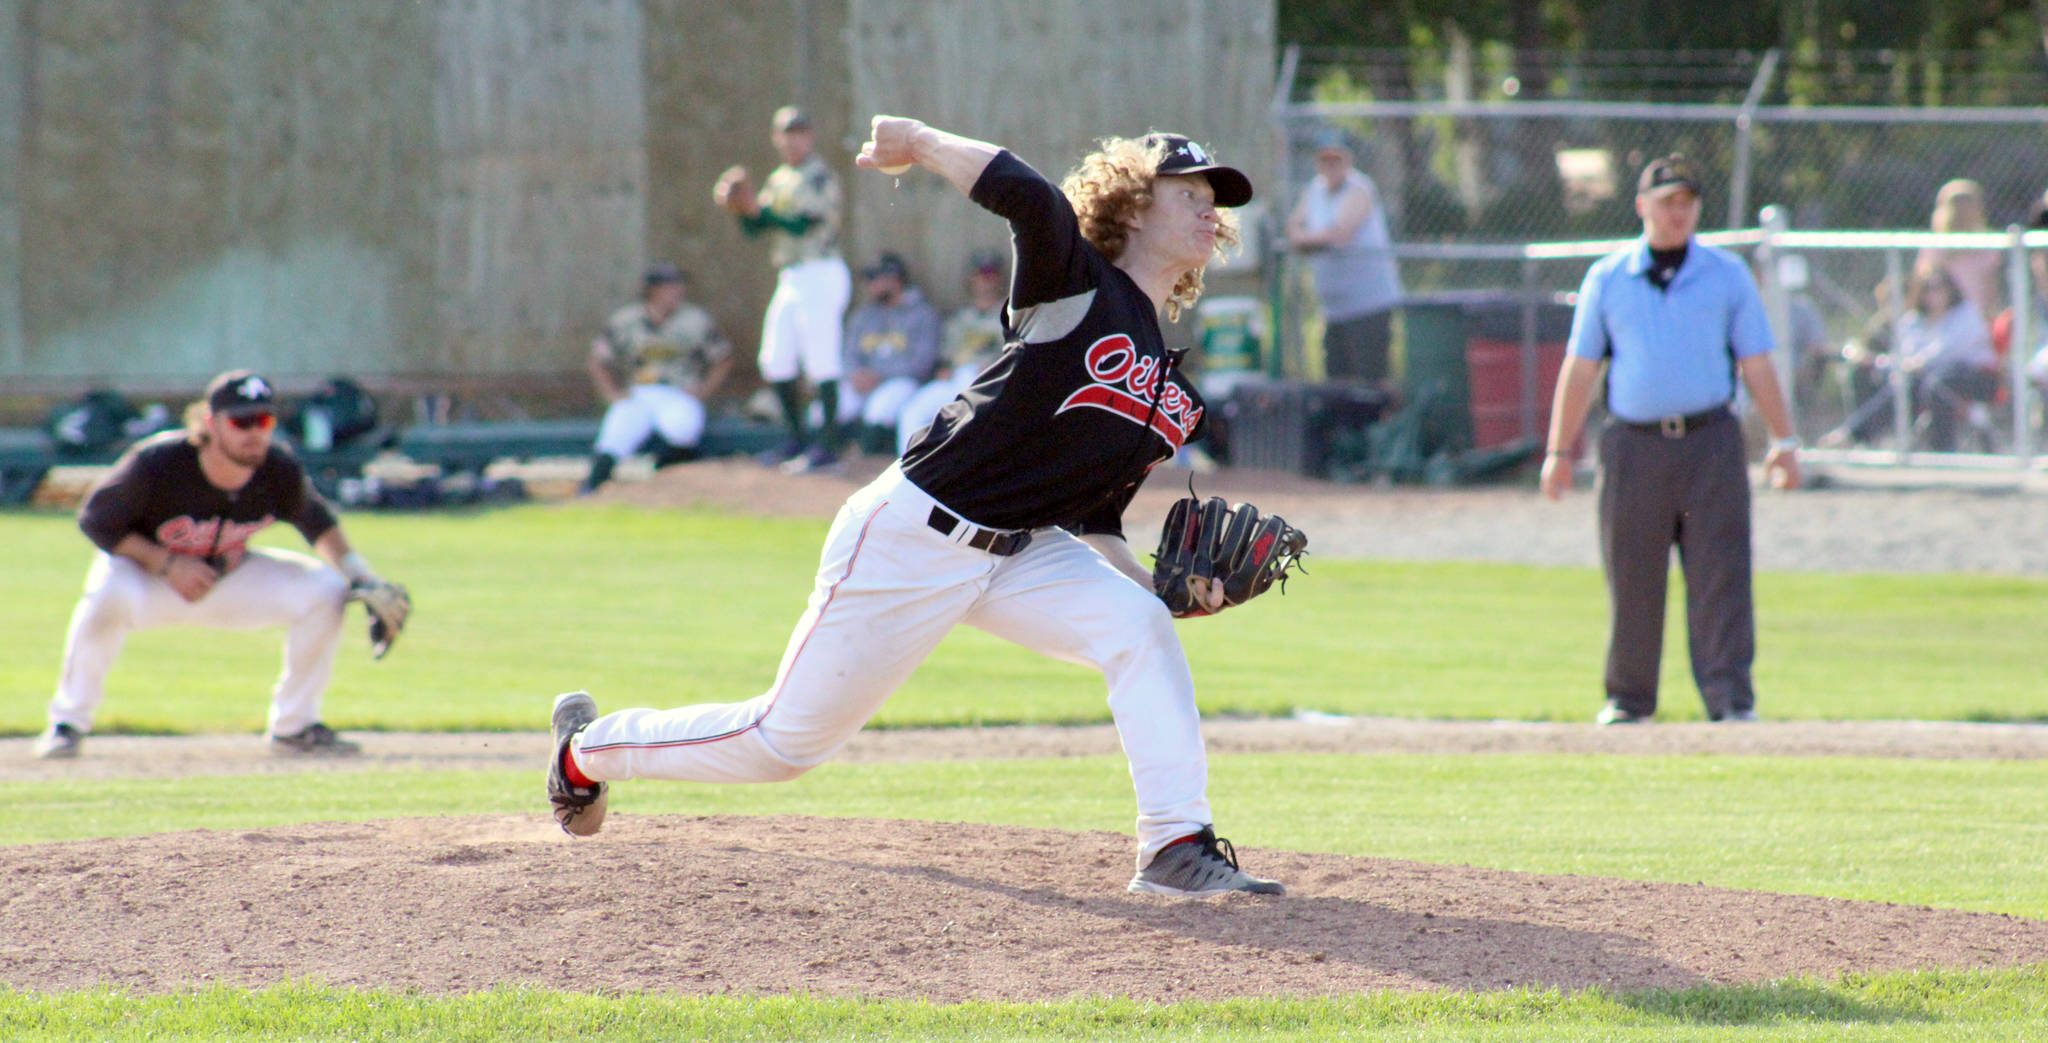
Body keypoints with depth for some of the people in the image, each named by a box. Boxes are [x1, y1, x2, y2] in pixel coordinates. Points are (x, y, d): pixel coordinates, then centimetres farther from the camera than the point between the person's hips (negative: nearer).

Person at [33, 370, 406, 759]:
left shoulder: (280, 472, -19)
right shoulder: (156, 463, -30)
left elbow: (317, 522, 3)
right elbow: (95, 520, -19)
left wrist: (356, 571, -12)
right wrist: (167, 564, -27)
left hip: (229, 578, 4)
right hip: (146, 572, -4)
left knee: (326, 591, -14)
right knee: (109, 594, -39)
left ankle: (294, 726, 4)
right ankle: (68, 722, -18)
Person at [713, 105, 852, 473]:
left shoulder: (820, 177, -8)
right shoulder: (778, 180, 17)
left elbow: (802, 224, -18)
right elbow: (755, 229, 15)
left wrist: (757, 208, -22)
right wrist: (739, 206, -4)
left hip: (820, 274, -9)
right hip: (790, 278, 9)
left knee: (820, 361, -10)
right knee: (775, 361, 11)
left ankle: (828, 445, -9)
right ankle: (796, 439, 22)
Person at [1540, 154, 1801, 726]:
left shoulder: (1727, 274, 8)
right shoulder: (1607, 278, 9)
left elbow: (1756, 364, 8)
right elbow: (1580, 368, 9)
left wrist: (1783, 440, -1)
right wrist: (1559, 451, 4)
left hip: (1710, 443, -1)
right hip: (1632, 445, 1)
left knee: (1720, 575, -6)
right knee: (1632, 577, 3)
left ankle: (1731, 697, -7)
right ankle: (1629, 697, 14)